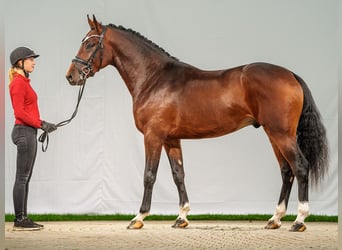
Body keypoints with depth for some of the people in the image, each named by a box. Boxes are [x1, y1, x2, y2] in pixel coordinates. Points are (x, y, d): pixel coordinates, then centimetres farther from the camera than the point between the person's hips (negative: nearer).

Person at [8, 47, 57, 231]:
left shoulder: (24, 82, 16)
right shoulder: (18, 82, -13)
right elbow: (19, 113, -18)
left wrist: (42, 124, 11)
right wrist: (40, 124, -16)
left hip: (29, 132, 10)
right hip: (24, 132, -10)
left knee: (25, 178, 11)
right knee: (22, 178, -6)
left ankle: (23, 218, 14)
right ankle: (19, 220, -3)